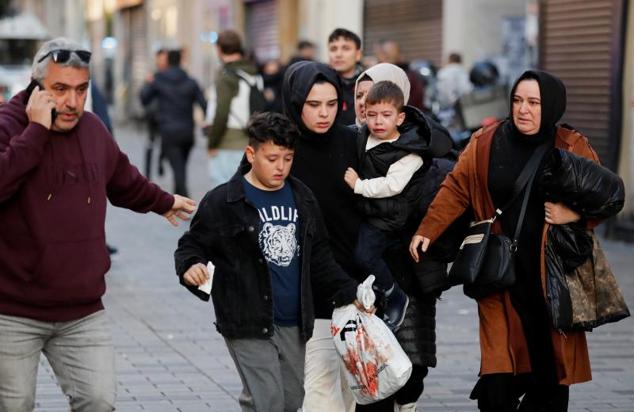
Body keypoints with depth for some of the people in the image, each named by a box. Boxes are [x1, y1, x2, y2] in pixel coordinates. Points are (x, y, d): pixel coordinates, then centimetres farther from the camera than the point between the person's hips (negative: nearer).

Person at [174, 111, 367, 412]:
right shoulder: (223, 202, -7)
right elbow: (193, 244, -1)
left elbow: (320, 258, 16)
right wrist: (190, 266, -23)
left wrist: (349, 293, 7)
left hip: (293, 324, 6)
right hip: (249, 323, -6)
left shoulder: (302, 199, 9)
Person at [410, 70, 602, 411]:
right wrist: (427, 231, -9)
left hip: (551, 272, 1)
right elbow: (455, 190, 2)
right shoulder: (485, 144, 1)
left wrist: (575, 214, -11)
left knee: (551, 364, 4)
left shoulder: (573, 148, 2)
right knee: (499, 369, -7)